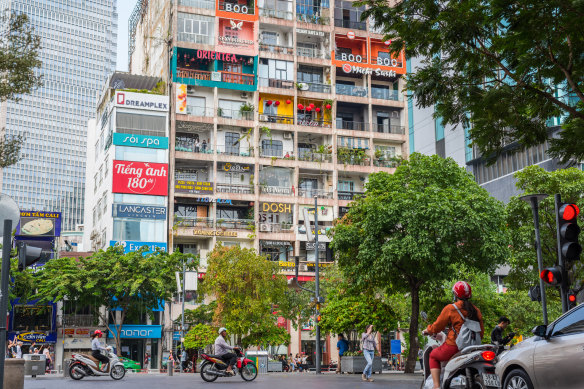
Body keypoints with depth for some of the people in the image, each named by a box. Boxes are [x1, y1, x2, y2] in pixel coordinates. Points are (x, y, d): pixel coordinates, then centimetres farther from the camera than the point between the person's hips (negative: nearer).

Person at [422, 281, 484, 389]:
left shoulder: (450, 308, -7)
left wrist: (427, 330, 19)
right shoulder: (476, 311, 9)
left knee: (433, 355, 19)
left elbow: (437, 326, -1)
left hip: (453, 346, -5)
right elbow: (481, 332, 13)